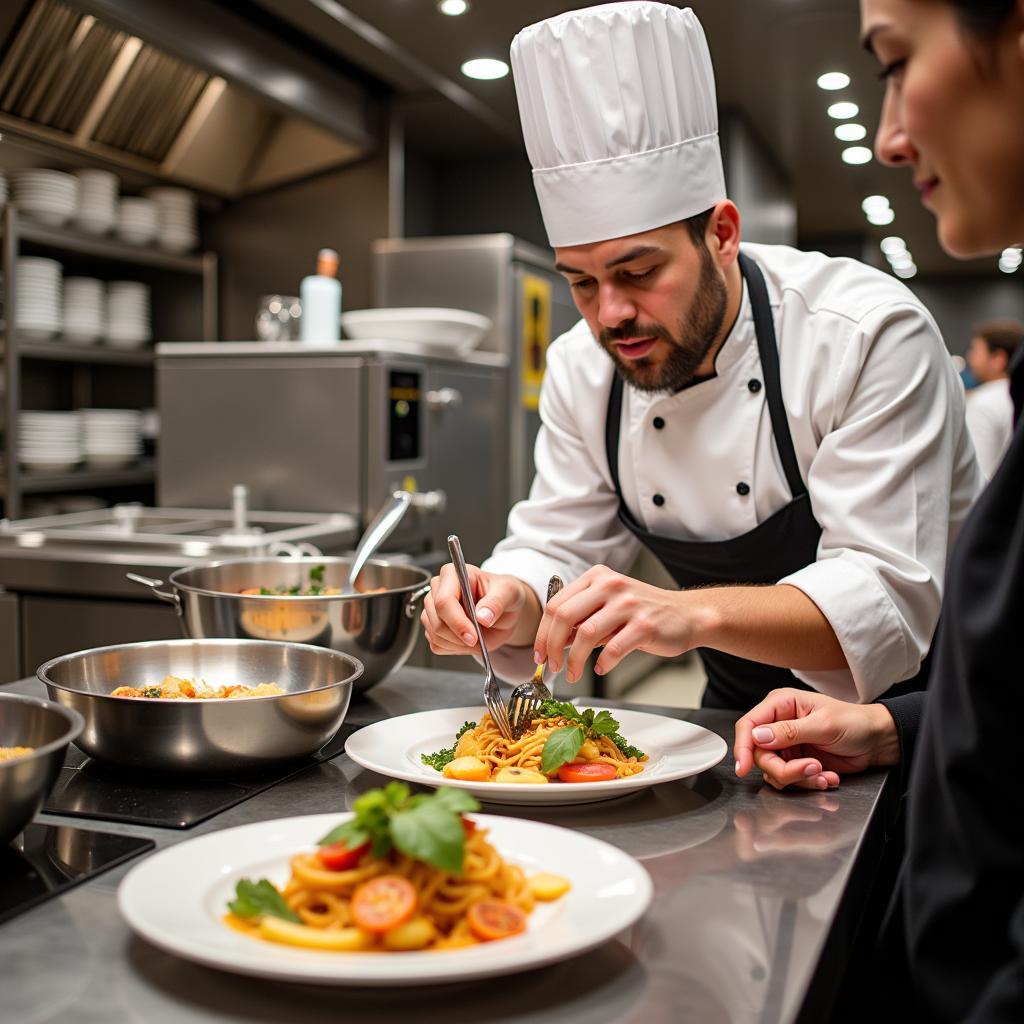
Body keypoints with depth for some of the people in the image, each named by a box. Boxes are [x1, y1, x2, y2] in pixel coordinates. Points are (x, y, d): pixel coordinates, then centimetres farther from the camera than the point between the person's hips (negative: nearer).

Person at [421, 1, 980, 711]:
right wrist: (510, 609, -25)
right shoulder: (582, 370, -5)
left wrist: (694, 614, -42)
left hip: (907, 711, -4)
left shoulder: (870, 333, -22)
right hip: (742, 712, 4)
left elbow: (888, 599, -26)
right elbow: (557, 552, -1)